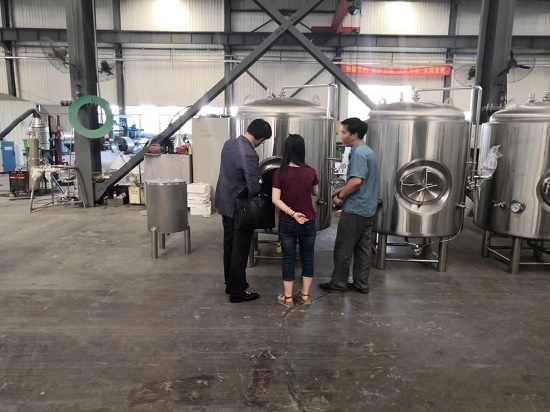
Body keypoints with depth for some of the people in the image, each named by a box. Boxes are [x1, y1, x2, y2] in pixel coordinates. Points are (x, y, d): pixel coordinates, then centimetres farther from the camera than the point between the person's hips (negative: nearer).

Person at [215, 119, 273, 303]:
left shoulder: (229, 143, 2)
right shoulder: (249, 155, -26)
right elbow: (253, 188, -24)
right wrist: (264, 188, -2)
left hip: (225, 203, 9)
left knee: (229, 246, 18)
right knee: (240, 250, 4)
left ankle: (230, 283, 32)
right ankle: (237, 291, 15)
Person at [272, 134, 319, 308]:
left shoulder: (280, 173, -10)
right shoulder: (310, 172, -6)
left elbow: (275, 199, -15)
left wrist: (292, 213, -14)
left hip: (287, 223, -1)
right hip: (308, 222, 1)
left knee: (288, 259, 9)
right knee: (307, 257, 15)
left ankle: (288, 297, 18)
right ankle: (305, 295, 25)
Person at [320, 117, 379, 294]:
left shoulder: (358, 153, -17)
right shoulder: (367, 151, 14)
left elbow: (356, 181, -25)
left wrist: (340, 196, -13)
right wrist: (342, 190, 12)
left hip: (354, 209, -10)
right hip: (367, 208, 10)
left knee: (344, 248, 3)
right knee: (363, 248, 12)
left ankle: (339, 282, 14)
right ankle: (361, 283, 20)